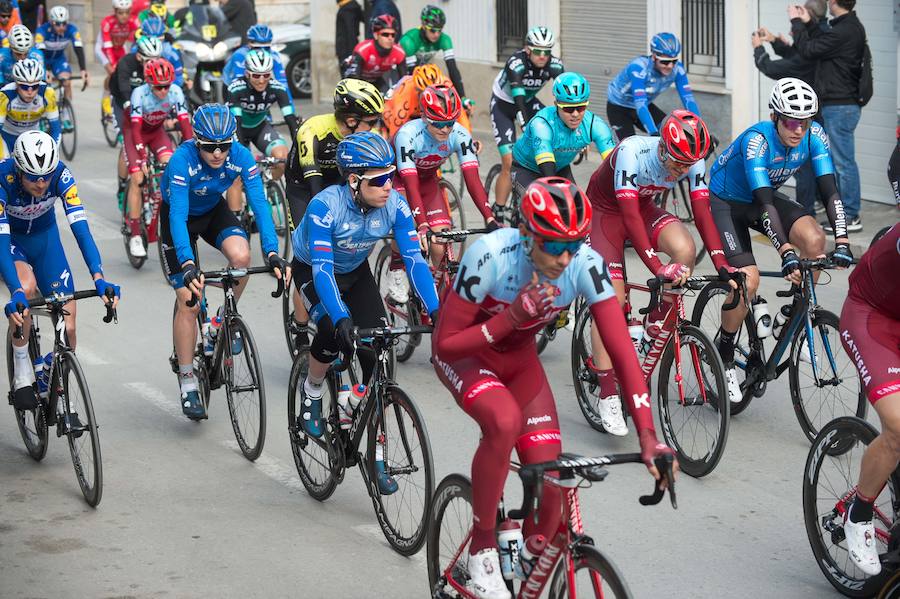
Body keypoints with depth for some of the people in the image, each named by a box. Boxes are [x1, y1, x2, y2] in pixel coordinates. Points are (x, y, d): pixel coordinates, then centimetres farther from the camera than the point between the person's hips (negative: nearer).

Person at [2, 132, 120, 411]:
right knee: (27, 286, -35)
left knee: (67, 324, -8)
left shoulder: (60, 176, -29)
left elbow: (81, 228, -34)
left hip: (44, 236, 2)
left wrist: (99, 278, -47)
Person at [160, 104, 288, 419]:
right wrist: (187, 264, -52)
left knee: (241, 256, -30)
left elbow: (259, 204, -29)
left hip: (214, 211, 3)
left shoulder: (241, 156, -26)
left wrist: (272, 252, -41)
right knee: (189, 302, -9)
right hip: (179, 217, -3)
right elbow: (178, 216, -40)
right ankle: (187, 383, 3)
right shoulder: (182, 160, -35)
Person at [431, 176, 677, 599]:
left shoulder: (586, 265, -27)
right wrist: (510, 318, -38)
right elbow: (445, 343, -26)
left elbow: (623, 354, -27)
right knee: (505, 421, -36)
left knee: (551, 484, -8)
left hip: (518, 358, 4)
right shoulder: (490, 255, -35)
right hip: (463, 354, -4)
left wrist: (647, 437, -36)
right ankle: (482, 548, -16)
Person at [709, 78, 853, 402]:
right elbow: (764, 204, -39)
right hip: (725, 203, -5)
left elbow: (829, 190, -20)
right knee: (748, 279, -22)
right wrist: (787, 253, -48)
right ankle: (724, 358, -1)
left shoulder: (814, 136, -18)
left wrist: (842, 241, -32)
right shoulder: (757, 140, -33)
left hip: (764, 196, 5)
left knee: (814, 240, -23)